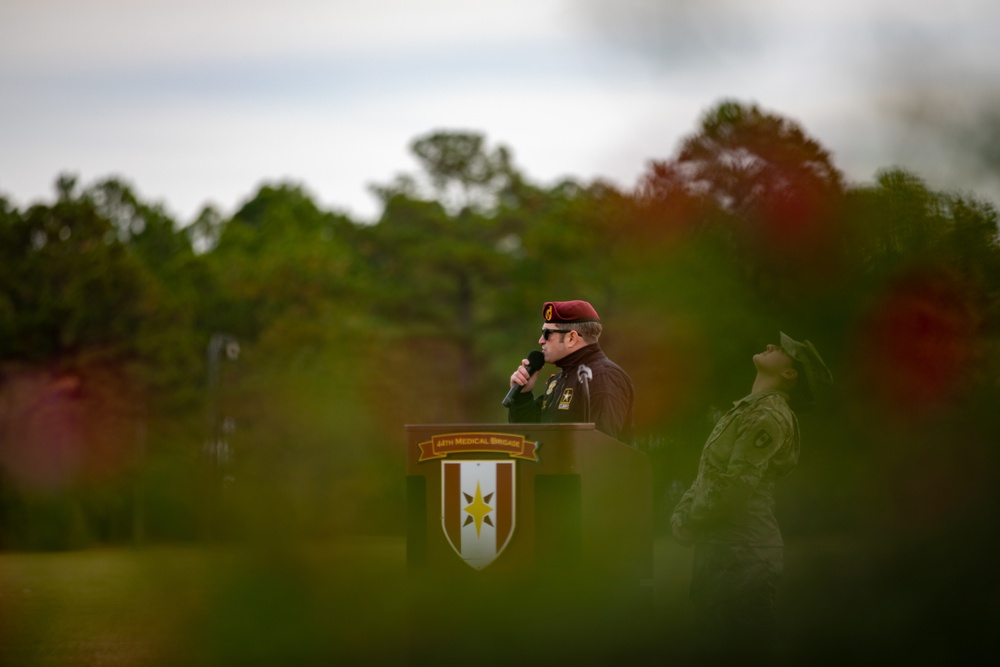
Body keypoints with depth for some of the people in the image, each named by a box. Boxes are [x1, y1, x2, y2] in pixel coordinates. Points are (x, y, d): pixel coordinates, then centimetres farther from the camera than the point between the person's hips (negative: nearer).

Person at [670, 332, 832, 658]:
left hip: (742, 557, -10)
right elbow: (708, 475, 19)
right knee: (714, 648, 13)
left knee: (739, 654, -5)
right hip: (719, 551, 10)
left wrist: (688, 524, -9)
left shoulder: (768, 415, -13)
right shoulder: (747, 409, 18)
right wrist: (681, 513, 4)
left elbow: (736, 485, -20)